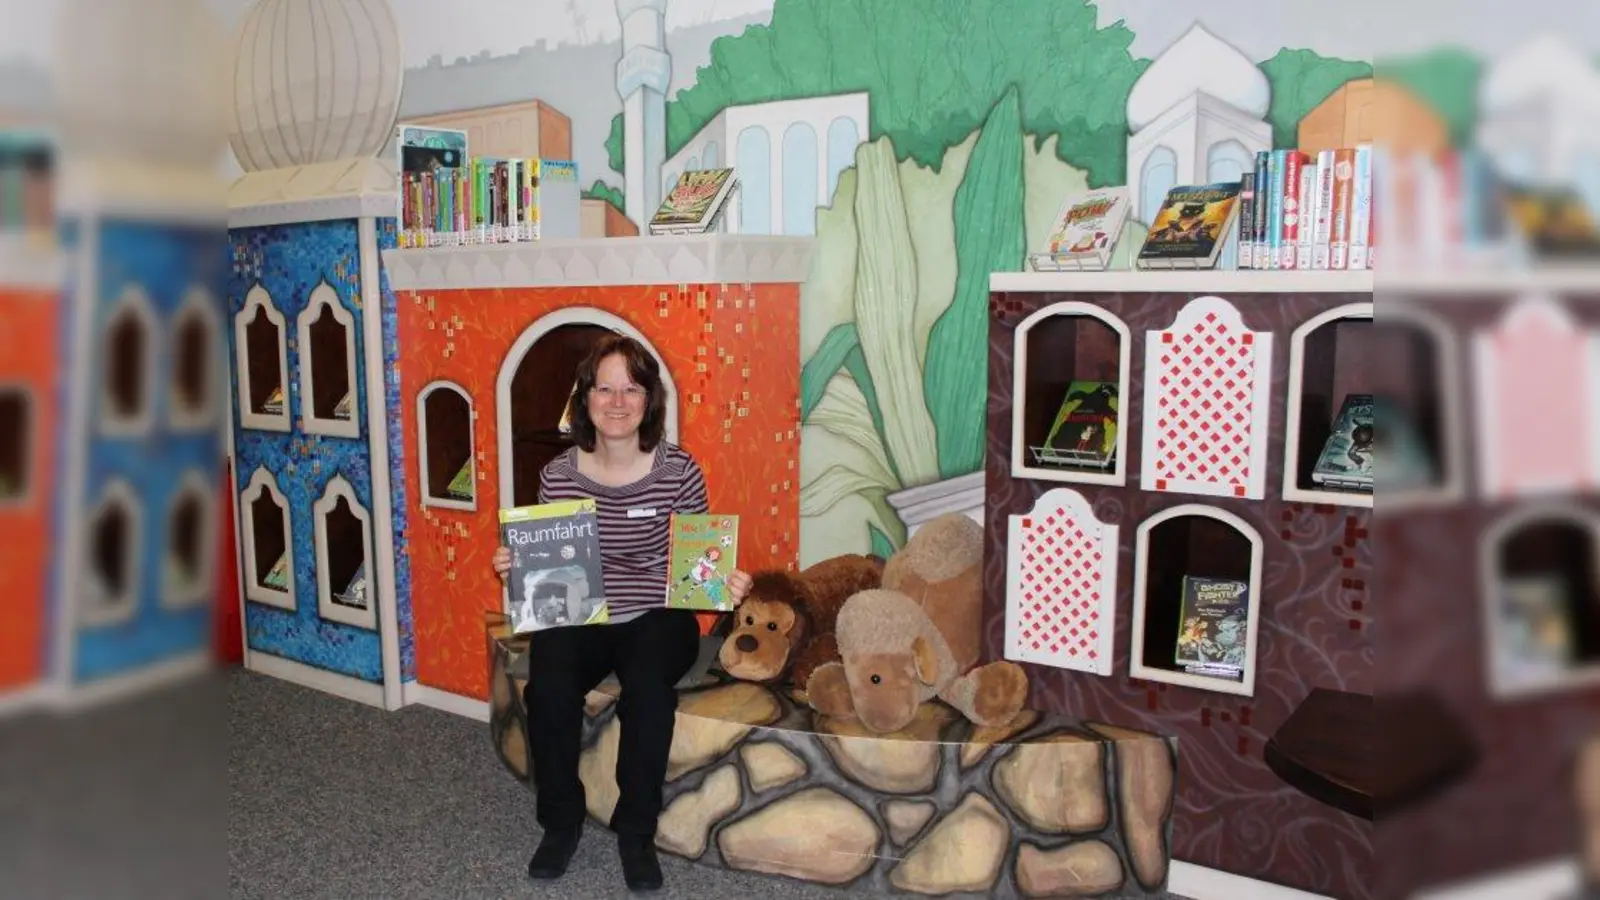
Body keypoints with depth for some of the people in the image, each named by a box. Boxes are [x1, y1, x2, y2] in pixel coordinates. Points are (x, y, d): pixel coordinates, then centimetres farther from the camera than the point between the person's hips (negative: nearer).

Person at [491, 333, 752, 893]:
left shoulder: (679, 472, -7)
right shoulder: (558, 476, -1)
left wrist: (726, 585, -18)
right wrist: (515, 568, -11)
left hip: (657, 617, -2)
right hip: (578, 616, 2)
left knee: (647, 686, -33)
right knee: (548, 688, -28)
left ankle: (636, 831, -8)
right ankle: (561, 822, 0)